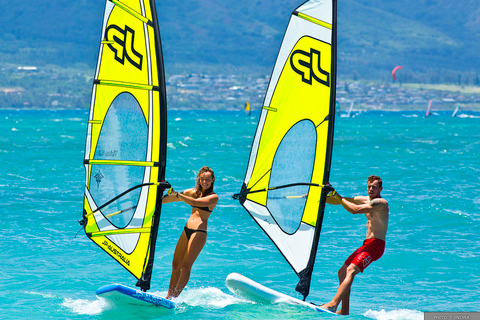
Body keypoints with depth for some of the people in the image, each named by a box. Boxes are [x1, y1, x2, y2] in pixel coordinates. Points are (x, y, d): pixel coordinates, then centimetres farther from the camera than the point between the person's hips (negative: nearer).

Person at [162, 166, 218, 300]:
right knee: (176, 264, 5)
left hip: (199, 232, -7)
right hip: (186, 230, 7)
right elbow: (173, 198, 16)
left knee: (186, 265, -12)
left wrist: (177, 194, -28)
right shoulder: (193, 192, 14)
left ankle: (174, 297, -13)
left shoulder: (213, 197, -6)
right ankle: (169, 295, 12)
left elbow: (194, 202, -21)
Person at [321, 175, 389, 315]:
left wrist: (337, 196, -15)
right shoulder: (364, 199, 15)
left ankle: (333, 304, -35)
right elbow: (339, 201, 17)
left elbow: (354, 210, -23)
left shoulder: (380, 203, -12)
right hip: (367, 244, 10)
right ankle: (344, 311, 11)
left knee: (351, 271, -24)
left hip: (376, 245, -10)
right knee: (342, 272, 10)